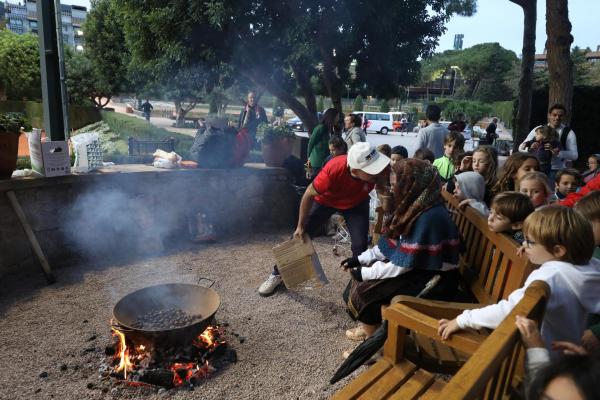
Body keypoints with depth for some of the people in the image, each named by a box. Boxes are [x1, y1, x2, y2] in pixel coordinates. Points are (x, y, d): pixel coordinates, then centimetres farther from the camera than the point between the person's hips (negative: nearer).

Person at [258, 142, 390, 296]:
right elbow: (309, 194, -24)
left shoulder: (380, 169, -36)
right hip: (325, 199, -1)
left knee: (360, 244, -10)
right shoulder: (333, 170, -43)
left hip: (356, 203, 2)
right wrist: (300, 225, -16)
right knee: (300, 235, 2)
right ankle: (277, 274, 20)